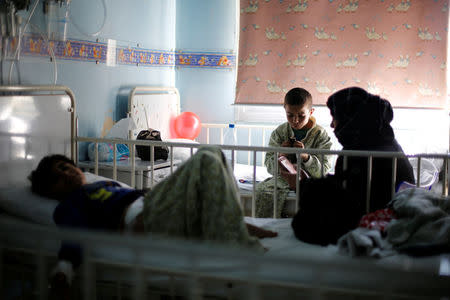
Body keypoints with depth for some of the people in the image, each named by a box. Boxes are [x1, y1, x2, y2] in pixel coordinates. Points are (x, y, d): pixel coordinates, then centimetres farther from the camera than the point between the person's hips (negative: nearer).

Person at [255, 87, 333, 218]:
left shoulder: (320, 134, -2)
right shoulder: (279, 132, 4)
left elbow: (324, 170, -9)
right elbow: (269, 166, 3)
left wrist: (306, 156, -27)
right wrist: (279, 155, -20)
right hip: (283, 177, 2)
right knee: (262, 189, -26)